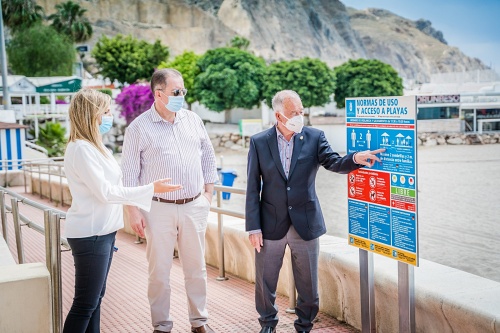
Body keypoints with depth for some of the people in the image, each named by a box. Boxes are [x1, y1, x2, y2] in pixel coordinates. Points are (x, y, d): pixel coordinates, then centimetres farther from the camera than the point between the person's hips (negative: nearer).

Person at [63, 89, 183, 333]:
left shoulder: (93, 146, 11)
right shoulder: (81, 148, -18)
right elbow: (105, 192, -20)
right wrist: (150, 189, -16)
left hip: (102, 231, 10)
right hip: (90, 234, -10)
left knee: (95, 298, 15)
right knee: (85, 303, -3)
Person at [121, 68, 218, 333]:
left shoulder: (193, 120, 6)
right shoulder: (139, 128, -6)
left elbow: (208, 157, 14)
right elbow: (129, 173, -5)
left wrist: (208, 193, 9)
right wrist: (133, 211, -8)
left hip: (194, 206, 4)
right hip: (159, 209, -3)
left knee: (196, 268, 12)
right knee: (159, 271, 5)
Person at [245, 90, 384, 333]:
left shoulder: (314, 137, -1)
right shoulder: (259, 142, -3)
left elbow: (334, 163, -12)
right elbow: (253, 188, -3)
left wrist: (356, 158, -35)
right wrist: (253, 227, -7)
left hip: (305, 223, 0)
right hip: (271, 224, 0)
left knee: (308, 284, 10)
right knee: (265, 281, 13)